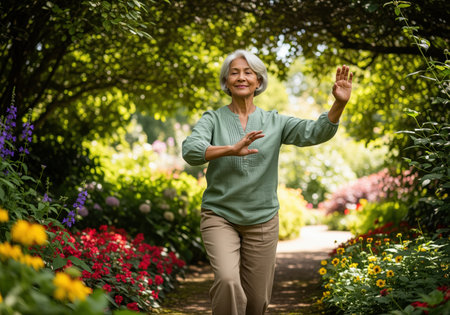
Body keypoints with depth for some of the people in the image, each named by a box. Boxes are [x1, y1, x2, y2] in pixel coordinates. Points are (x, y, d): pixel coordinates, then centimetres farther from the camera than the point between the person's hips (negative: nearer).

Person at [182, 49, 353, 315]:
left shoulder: (275, 123, 3)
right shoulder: (212, 120, -1)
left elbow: (315, 132, -11)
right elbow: (191, 151, -19)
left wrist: (339, 104, -29)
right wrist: (232, 149, -36)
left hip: (262, 220, 2)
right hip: (220, 216, -2)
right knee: (228, 282, -26)